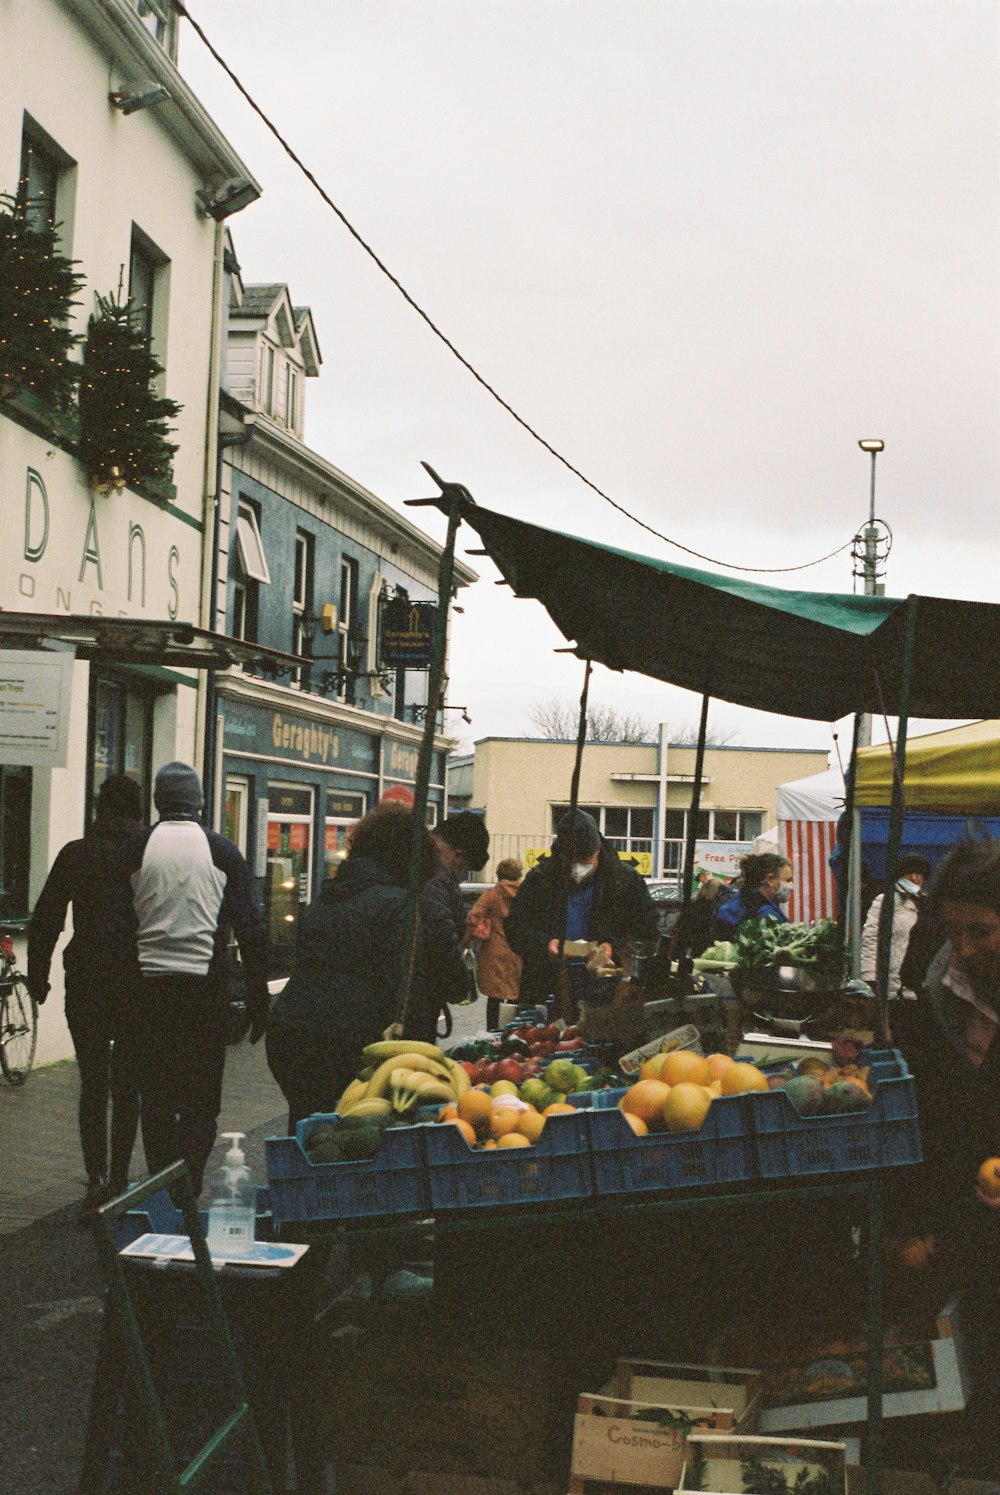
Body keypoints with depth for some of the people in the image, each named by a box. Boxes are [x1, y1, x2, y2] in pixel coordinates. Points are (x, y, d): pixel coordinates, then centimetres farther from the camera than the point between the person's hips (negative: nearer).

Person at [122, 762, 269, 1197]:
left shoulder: (136, 849, 1)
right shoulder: (222, 851, 1)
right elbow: (251, 928, 0)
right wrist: (258, 998, 4)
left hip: (148, 983, 1)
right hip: (205, 985, -1)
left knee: (155, 1096, 10)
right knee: (202, 1099, 6)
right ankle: (189, 1188, -6)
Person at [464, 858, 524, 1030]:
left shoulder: (491, 894, -4)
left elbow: (472, 917, -13)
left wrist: (467, 939, -3)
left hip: (495, 953, -1)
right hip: (518, 954, 1)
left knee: (494, 998, 6)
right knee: (515, 998, 8)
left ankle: (492, 1033, 6)